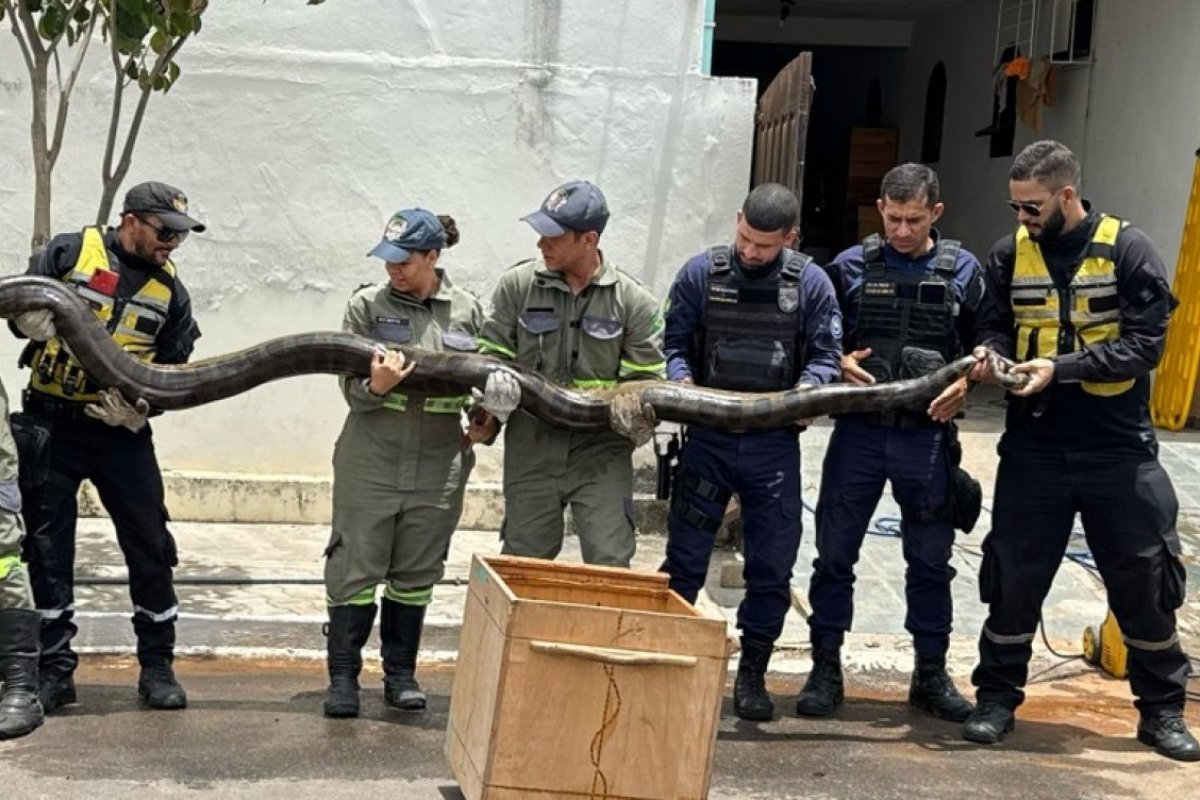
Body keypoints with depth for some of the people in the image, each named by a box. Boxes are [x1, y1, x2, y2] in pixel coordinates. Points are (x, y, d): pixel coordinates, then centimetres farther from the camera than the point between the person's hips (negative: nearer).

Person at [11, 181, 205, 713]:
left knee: (150, 547, 2)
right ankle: (55, 669, 11)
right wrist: (39, 320, -21)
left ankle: (157, 665, 13)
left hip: (121, 431, 2)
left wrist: (139, 406, -12)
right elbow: (19, 306, 1)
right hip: (51, 425, -2)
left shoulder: (170, 289, 6)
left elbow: (172, 372, 7)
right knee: (47, 548, 2)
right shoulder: (71, 252, -2)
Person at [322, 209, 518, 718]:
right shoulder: (367, 305, -2)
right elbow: (351, 388, -5)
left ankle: (401, 674, 24)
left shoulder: (466, 311, 2)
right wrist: (375, 387, -26)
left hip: (438, 466, 2)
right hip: (371, 461, -1)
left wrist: (486, 422, -1)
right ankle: (343, 677, 9)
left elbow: (487, 378, 16)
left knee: (416, 574, 11)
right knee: (355, 568, 0)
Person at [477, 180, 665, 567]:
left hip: (601, 451, -1)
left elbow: (645, 378, 0)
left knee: (610, 565, -5)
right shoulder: (517, 284, -1)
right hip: (531, 448, 2)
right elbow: (492, 354, 6)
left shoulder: (633, 300, -3)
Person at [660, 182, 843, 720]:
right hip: (708, 437, 0)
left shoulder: (810, 283, -1)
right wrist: (680, 379, -17)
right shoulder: (702, 272, -2)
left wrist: (808, 389, -18)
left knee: (772, 566, 6)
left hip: (774, 444, 1)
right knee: (684, 559, 6)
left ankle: (752, 673, 20)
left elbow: (827, 353, 2)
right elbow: (673, 341, 2)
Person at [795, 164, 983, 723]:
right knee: (834, 553, 4)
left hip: (927, 436, 0)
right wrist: (837, 363, -12)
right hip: (859, 431, 0)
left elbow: (984, 344, 9)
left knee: (930, 560, 10)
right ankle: (825, 670, 16)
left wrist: (963, 383, -10)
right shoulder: (851, 267, 1)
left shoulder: (962, 270, 3)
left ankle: (931, 674, 24)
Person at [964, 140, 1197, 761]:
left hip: (1118, 448, -2)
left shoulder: (1127, 250, -8)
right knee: (1014, 579, 6)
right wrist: (992, 356, -16)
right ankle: (997, 698, 22)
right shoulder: (1010, 255, 2)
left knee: (1144, 582, 7)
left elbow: (1145, 342, -12)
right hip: (1034, 447, 2)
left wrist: (1061, 368, -21)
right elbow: (993, 327, 8)